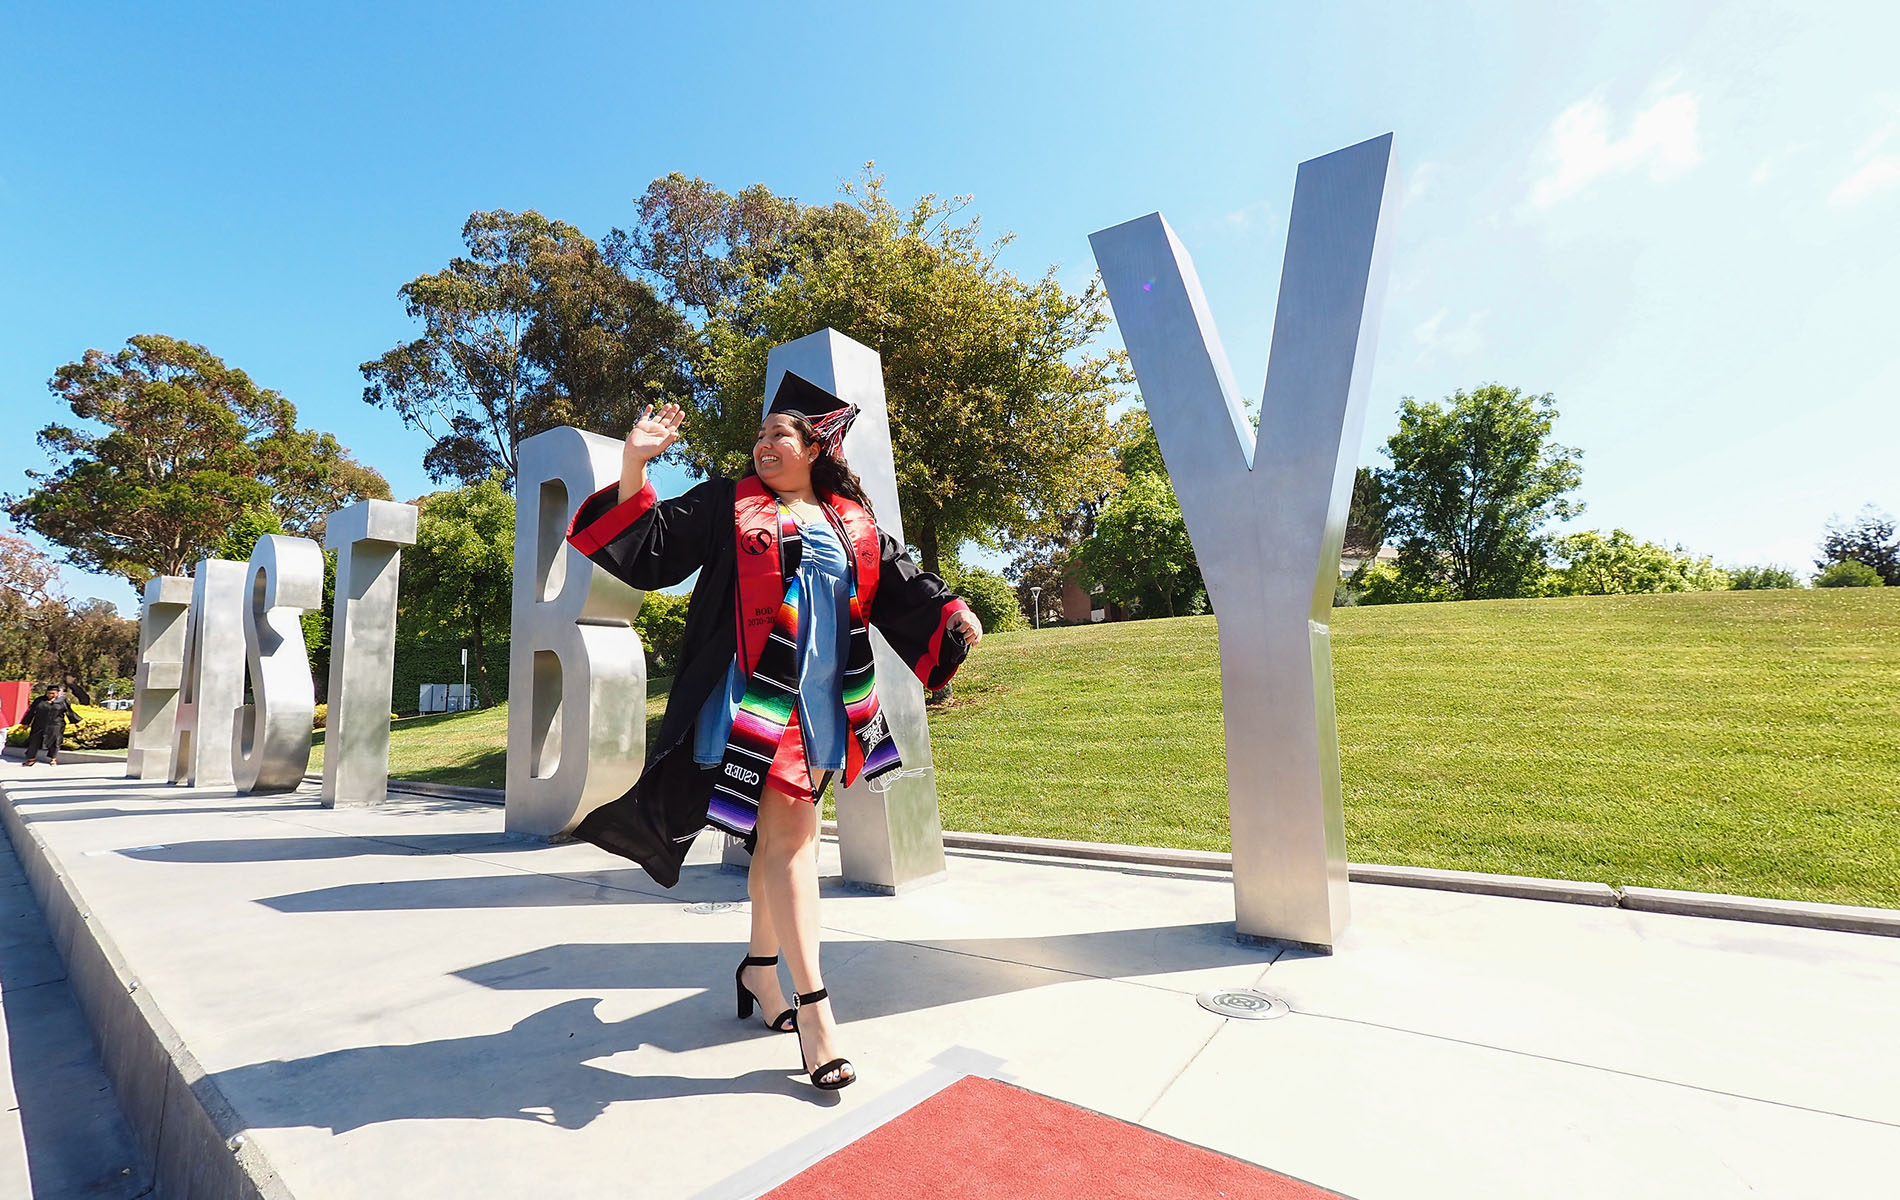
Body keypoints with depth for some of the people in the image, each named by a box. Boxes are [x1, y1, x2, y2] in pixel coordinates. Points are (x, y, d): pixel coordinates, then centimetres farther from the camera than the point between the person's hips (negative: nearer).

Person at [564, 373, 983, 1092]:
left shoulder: (855, 523, 13)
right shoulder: (729, 503, 6)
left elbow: (901, 583, 13)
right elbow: (650, 548, -1)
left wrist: (953, 611, -4)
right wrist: (634, 466, -13)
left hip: (825, 700, 4)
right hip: (756, 694, -4)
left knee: (782, 834, 14)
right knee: (787, 833, -9)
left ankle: (760, 966, 33)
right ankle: (813, 1008, -2)